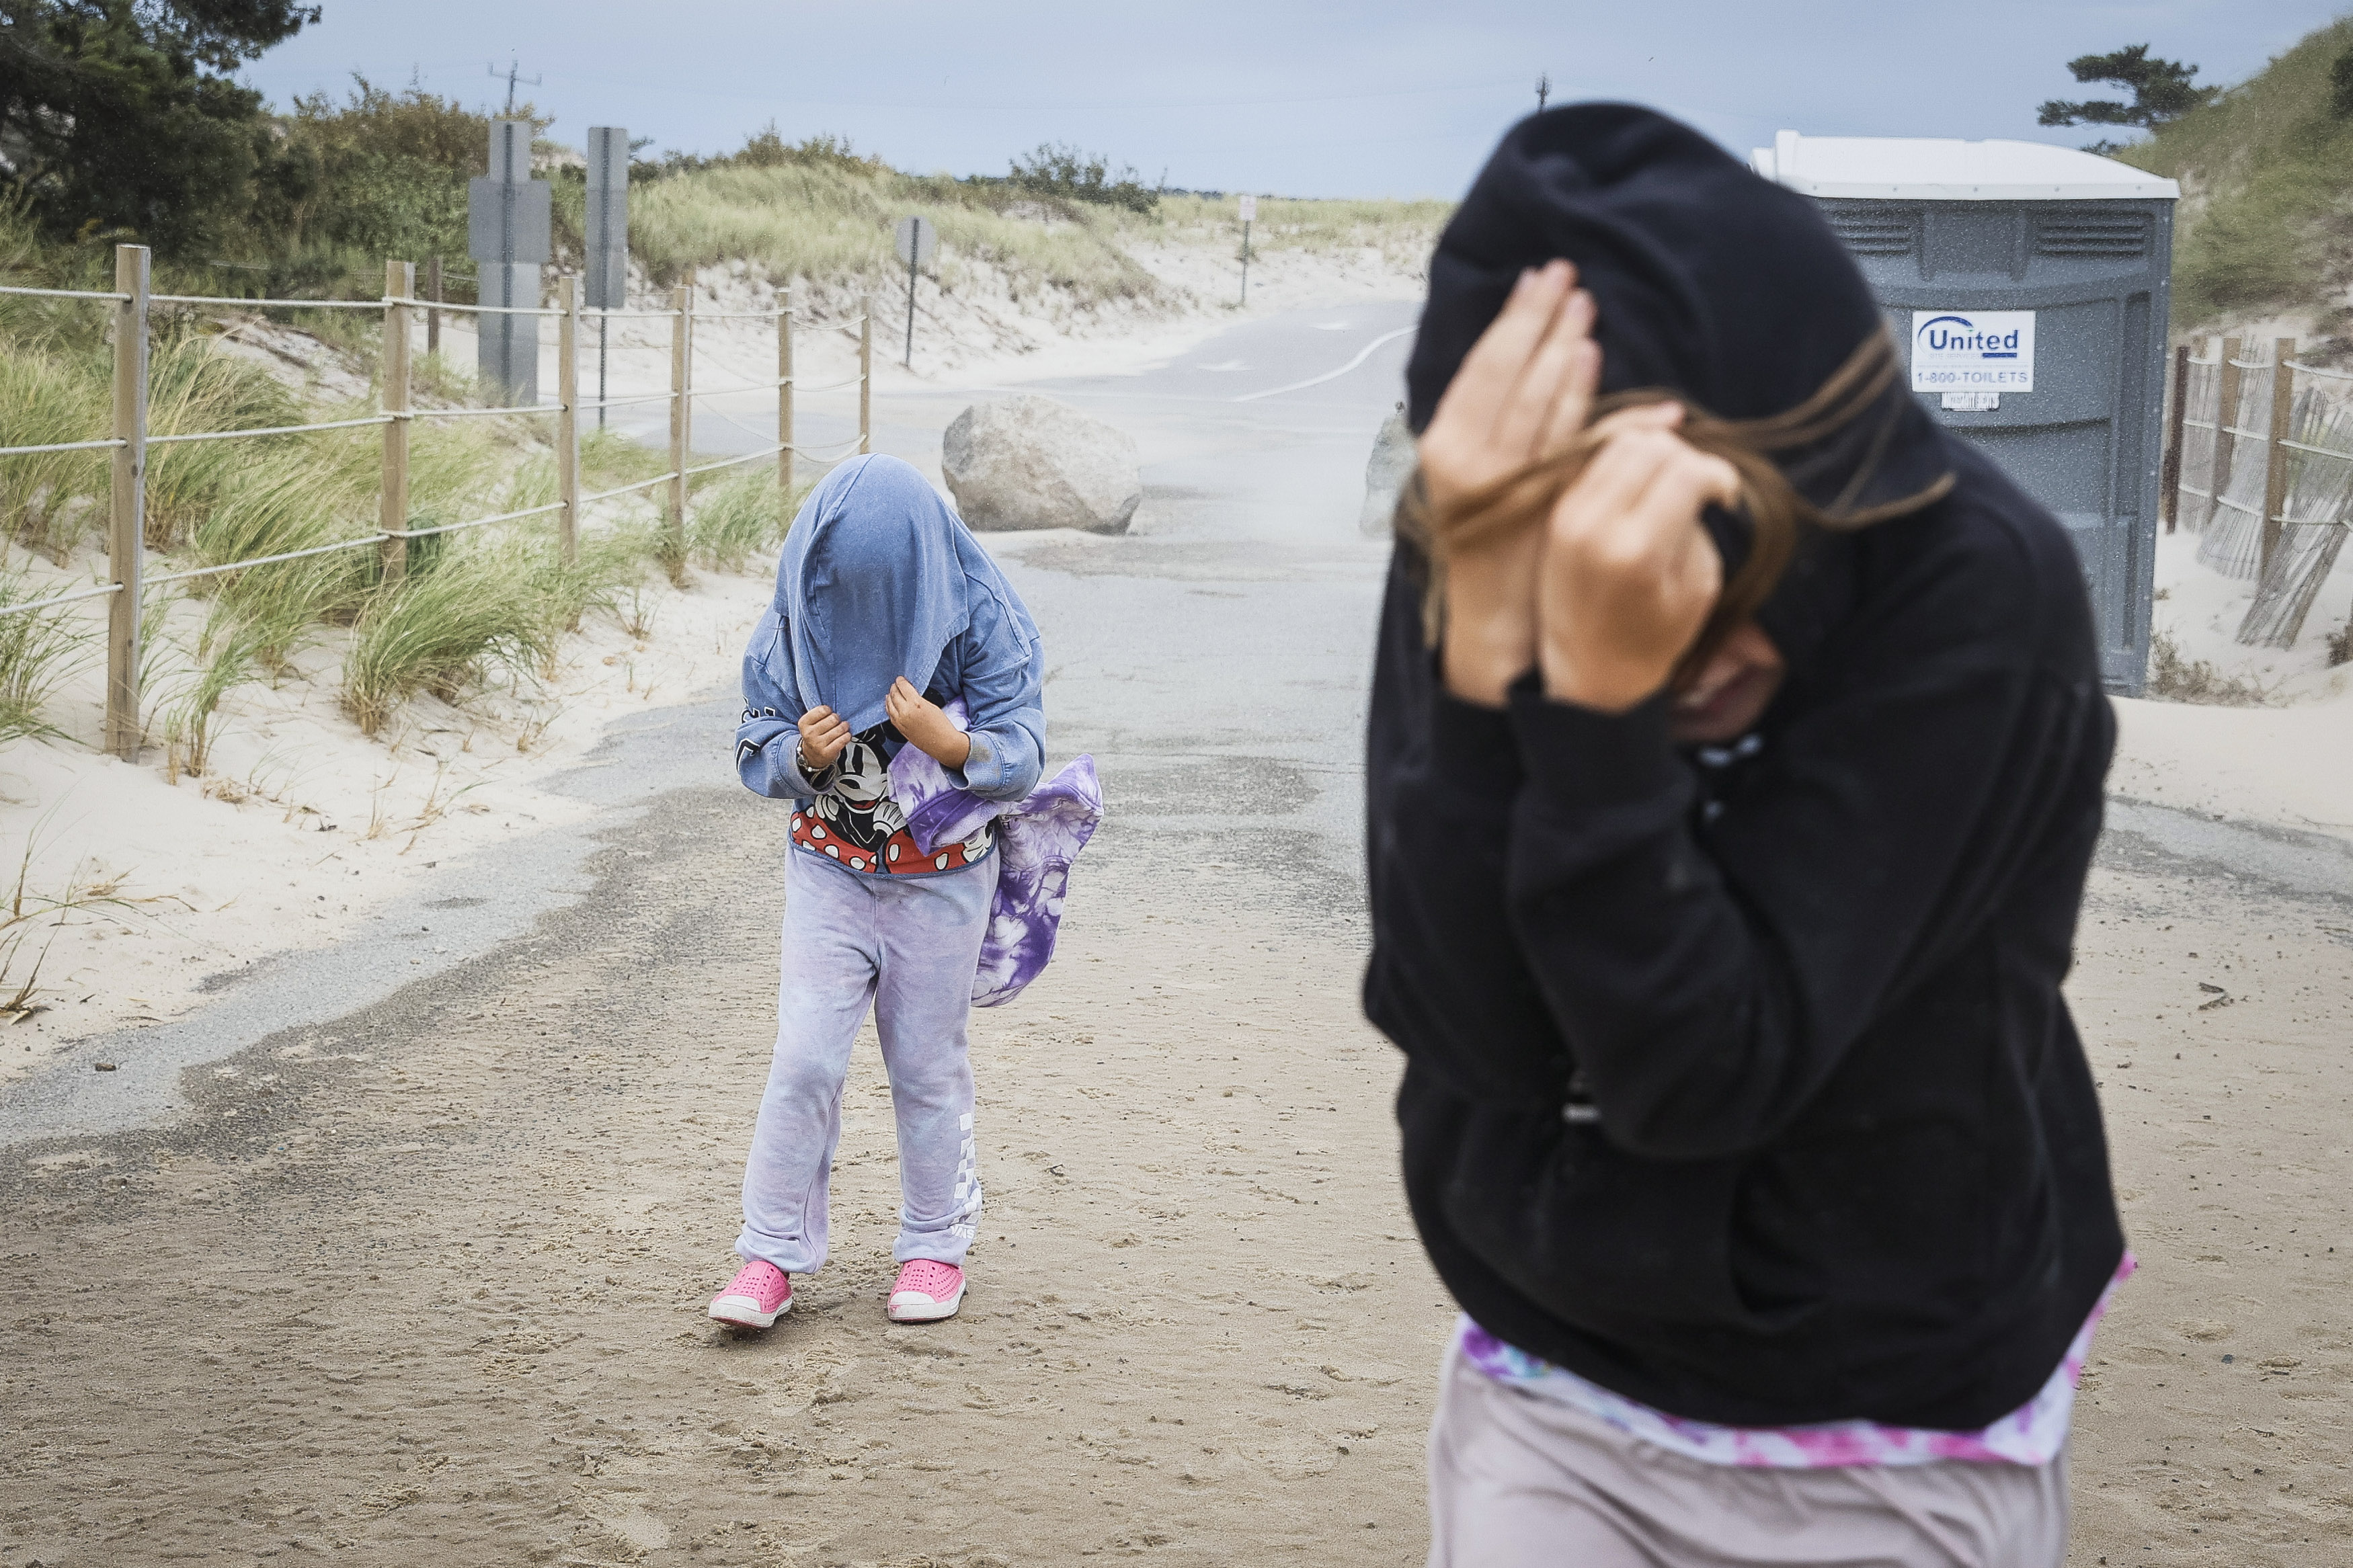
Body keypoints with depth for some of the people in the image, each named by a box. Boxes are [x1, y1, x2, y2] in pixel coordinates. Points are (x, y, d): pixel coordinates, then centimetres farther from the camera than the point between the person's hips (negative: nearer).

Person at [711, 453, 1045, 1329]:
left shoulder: (980, 621, -16)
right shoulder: (797, 618, -9)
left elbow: (1024, 754, -14)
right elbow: (757, 748, -3)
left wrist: (946, 741, -35)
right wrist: (802, 756, -26)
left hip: (942, 881, -1)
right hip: (829, 871, 1)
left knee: (928, 1067, 9)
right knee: (805, 1060, -5)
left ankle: (936, 1243, 26)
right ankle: (773, 1254, 6)